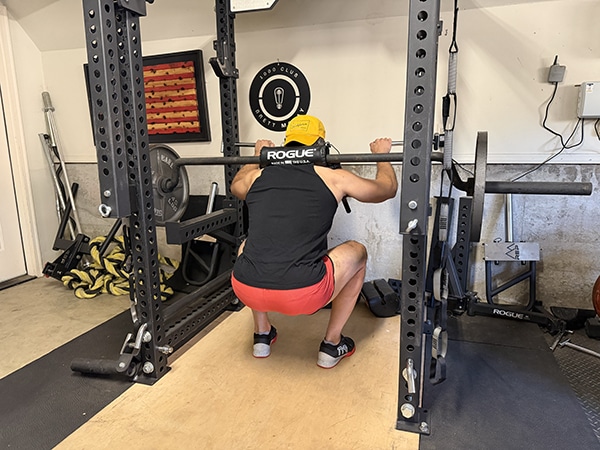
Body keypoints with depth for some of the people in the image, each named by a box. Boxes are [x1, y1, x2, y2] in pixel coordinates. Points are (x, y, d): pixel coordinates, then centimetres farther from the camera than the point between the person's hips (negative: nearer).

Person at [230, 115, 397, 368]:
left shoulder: (257, 175, 15)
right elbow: (387, 188, 25)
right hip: (302, 294, -3)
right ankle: (332, 344, 28)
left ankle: (262, 336, 37)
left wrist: (258, 157, 57)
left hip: (246, 290, 4)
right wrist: (382, 155, 43)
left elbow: (236, 186, 43)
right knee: (357, 253, 23)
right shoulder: (331, 177, 7)